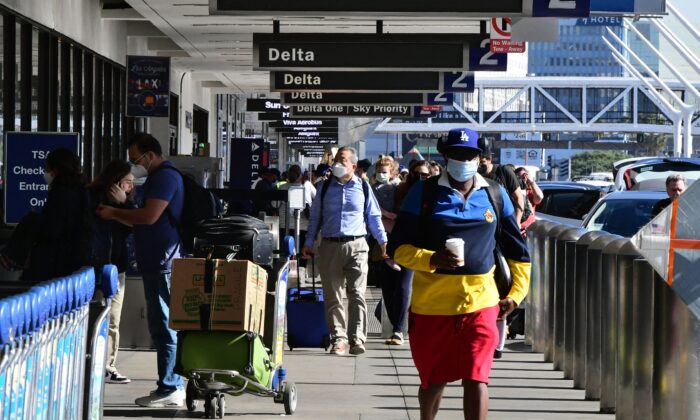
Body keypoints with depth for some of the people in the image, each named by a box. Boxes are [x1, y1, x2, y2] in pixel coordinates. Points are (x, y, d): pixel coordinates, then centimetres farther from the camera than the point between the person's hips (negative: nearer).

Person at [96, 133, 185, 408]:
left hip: (163, 263, -10)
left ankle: (169, 390, -7)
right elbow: (140, 220, 24)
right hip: (156, 262, 10)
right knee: (162, 326, 12)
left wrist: (115, 213, -9)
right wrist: (116, 215, 10)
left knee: (163, 326, -9)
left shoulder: (166, 177, -12)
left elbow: (149, 216, -22)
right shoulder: (158, 178, 21)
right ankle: (172, 385, 17)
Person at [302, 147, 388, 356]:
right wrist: (308, 243, 11)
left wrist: (383, 241, 9)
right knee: (332, 297, 2)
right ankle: (338, 338, 8)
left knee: (357, 294, -10)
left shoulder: (363, 187, 7)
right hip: (330, 246, 2)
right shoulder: (325, 187, 10)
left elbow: (374, 217, 14)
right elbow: (315, 217, 16)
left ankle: (357, 339, -12)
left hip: (356, 246, -2)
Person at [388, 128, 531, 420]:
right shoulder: (423, 193, 0)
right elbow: (398, 247, -2)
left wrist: (516, 294, 7)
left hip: (480, 302, 0)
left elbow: (517, 251, 17)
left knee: (475, 379, -10)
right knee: (433, 381, 13)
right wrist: (432, 260, -19)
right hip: (431, 302, 0)